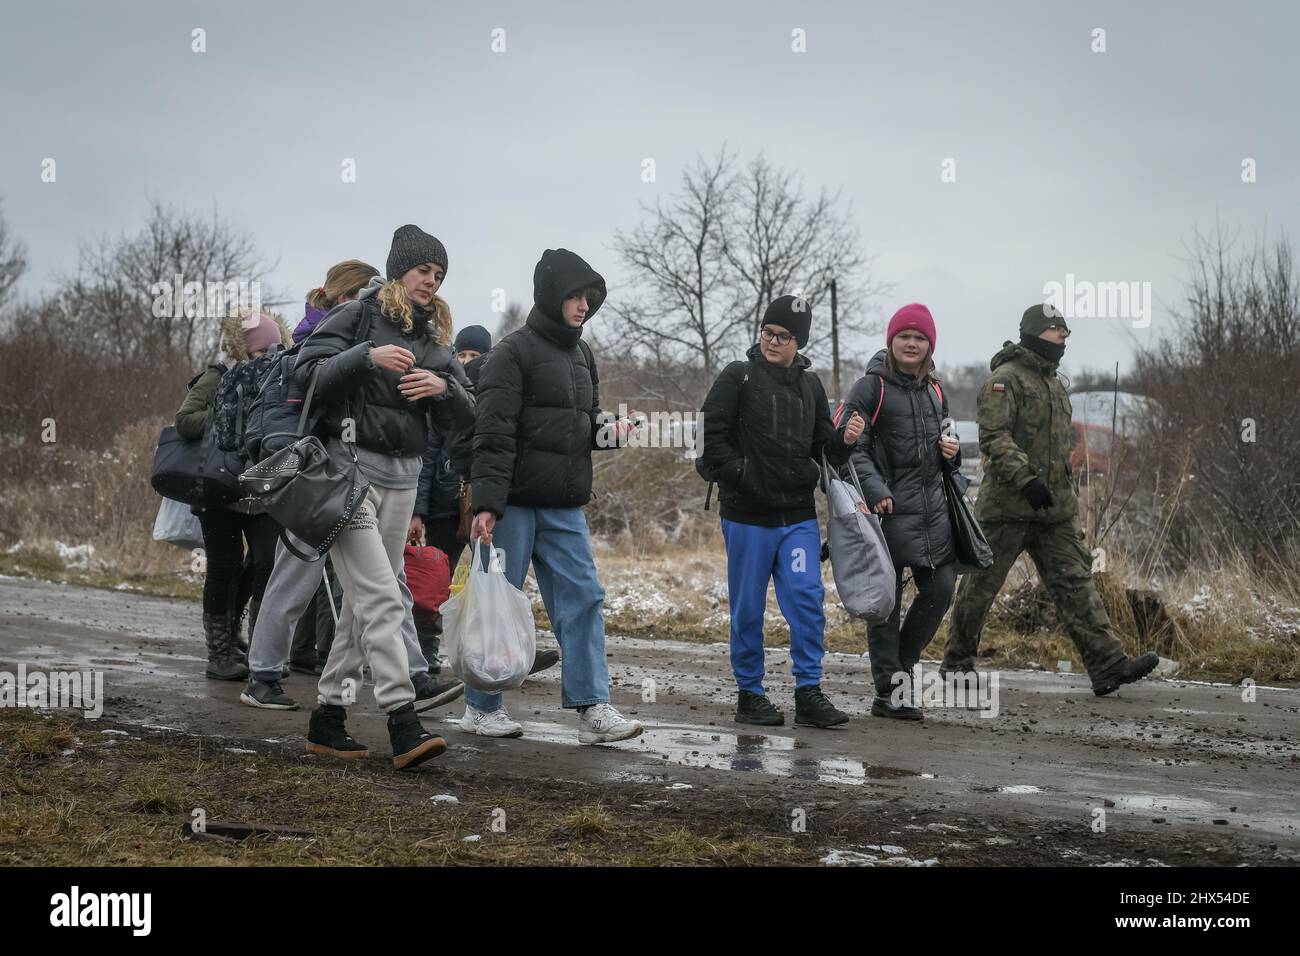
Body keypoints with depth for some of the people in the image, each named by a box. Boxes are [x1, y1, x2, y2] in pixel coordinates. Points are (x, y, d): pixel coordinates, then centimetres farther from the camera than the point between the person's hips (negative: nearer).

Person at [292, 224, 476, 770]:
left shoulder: (434, 338, 15)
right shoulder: (359, 316, -2)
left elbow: (462, 419, 10)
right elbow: (307, 372, -13)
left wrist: (444, 387, -10)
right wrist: (367, 357, -23)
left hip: (402, 480, 7)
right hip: (349, 468, -7)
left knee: (363, 605, 9)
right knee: (381, 600, -15)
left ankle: (328, 718, 17)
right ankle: (403, 726, -21)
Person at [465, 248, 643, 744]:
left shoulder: (581, 355, 16)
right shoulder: (513, 353, -9)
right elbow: (493, 436, -15)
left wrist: (605, 431, 2)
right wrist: (487, 504, -23)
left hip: (565, 507, 7)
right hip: (514, 503, -7)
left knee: (583, 598, -1)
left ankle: (593, 707, -2)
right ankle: (481, 706, 13)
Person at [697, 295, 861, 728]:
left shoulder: (810, 384, 11)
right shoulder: (739, 377, -3)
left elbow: (822, 445, 16)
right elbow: (712, 436, -6)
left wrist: (844, 439, -5)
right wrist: (739, 476, -14)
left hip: (799, 516, 3)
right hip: (748, 515, -3)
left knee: (808, 601, -4)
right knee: (748, 609, 5)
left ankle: (809, 693, 2)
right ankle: (749, 694, 16)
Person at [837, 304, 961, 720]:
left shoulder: (934, 390, 16)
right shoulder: (871, 387, -5)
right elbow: (849, 446, -9)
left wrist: (951, 453, 5)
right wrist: (874, 490, -20)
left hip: (932, 507, 7)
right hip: (890, 510, -7)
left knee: (941, 589, 3)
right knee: (885, 600, -2)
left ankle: (900, 667, 22)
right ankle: (888, 693, 5)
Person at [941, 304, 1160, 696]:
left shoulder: (1054, 383, 20)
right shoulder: (1006, 378, -10)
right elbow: (994, 437, -21)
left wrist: (1066, 492, 26)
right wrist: (1025, 478, -29)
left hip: (1056, 507, 8)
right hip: (1007, 506, -8)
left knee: (1075, 583, -1)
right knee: (981, 584, 2)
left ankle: (1107, 664, -6)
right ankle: (957, 662, 16)